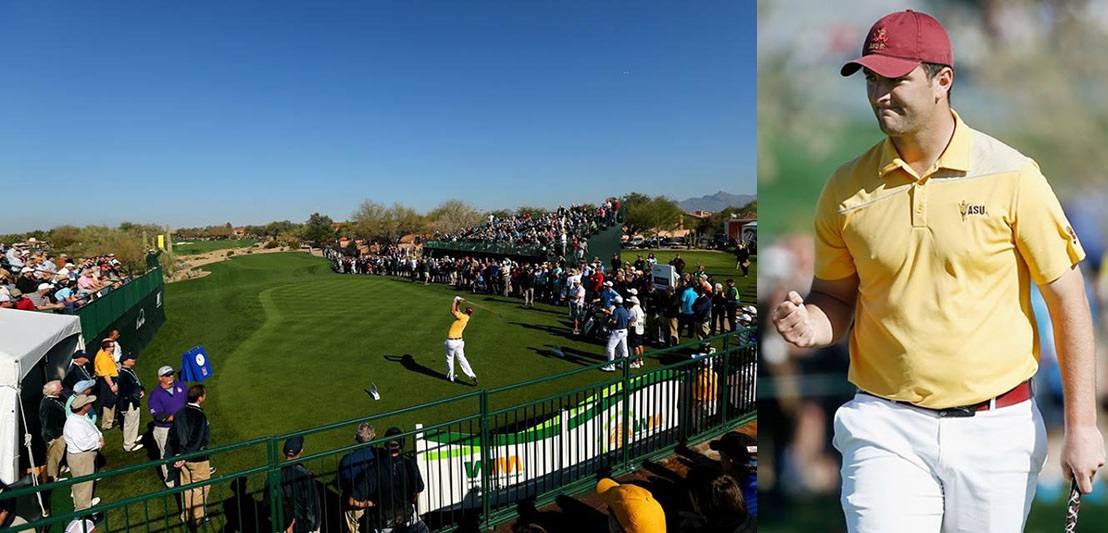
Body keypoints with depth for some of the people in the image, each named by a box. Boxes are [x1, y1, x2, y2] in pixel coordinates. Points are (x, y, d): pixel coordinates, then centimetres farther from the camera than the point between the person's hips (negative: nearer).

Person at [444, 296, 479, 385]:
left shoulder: (463, 317, -18)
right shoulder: (465, 318, 6)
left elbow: (452, 311, -18)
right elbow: (456, 311, 19)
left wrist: (455, 300, -8)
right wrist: (457, 302, 9)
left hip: (451, 341, -7)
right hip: (459, 341, 7)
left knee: (449, 359, 13)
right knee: (462, 359, 11)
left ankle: (450, 377, 26)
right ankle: (472, 376, 2)